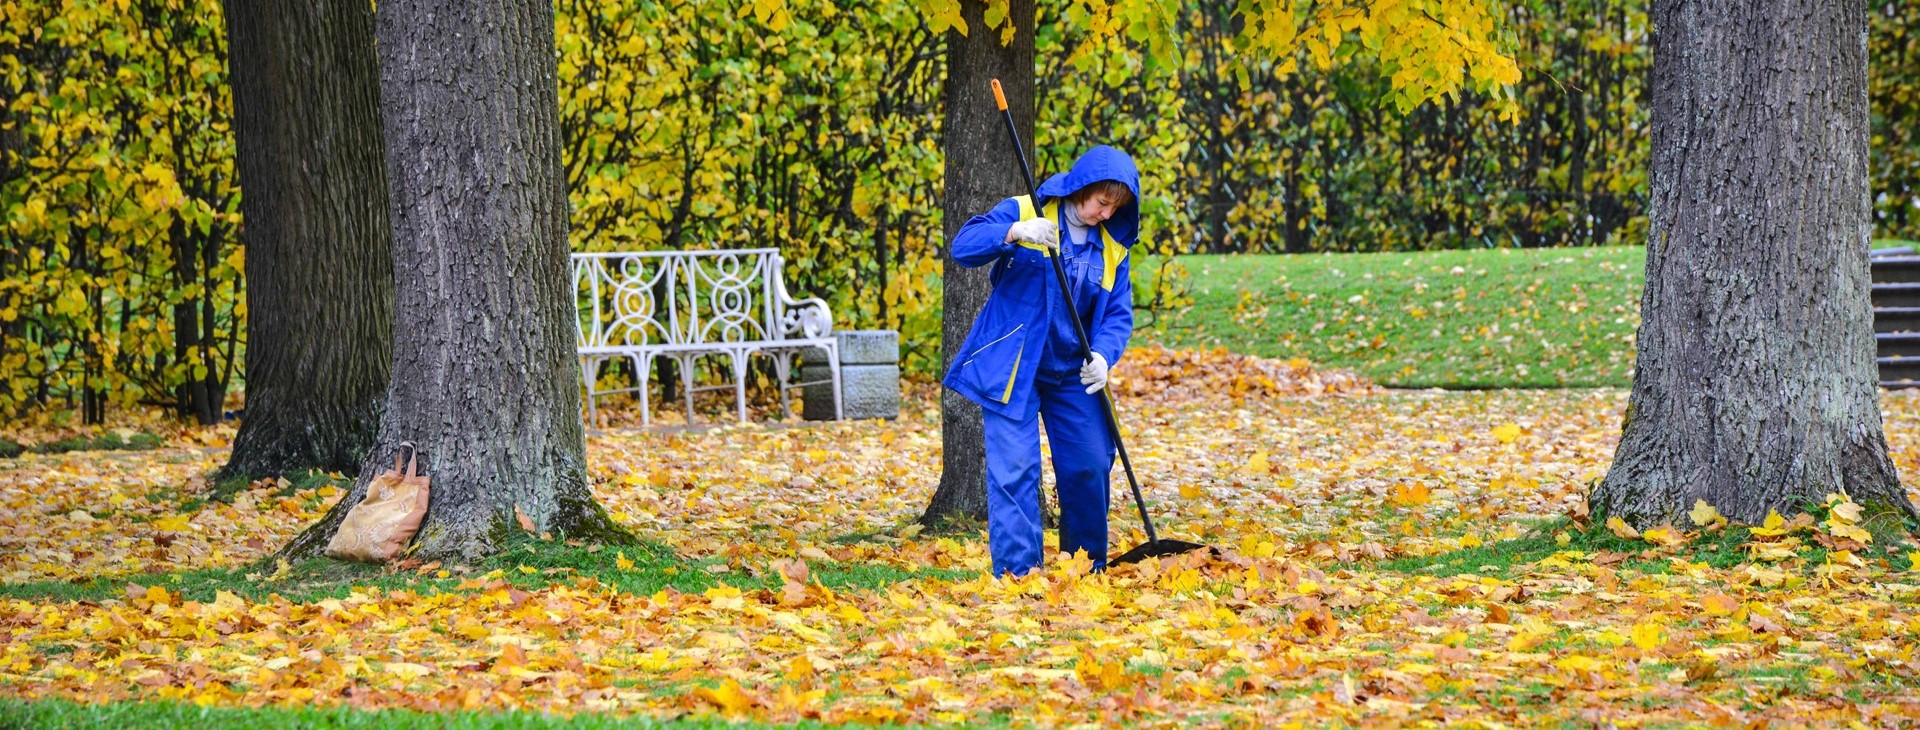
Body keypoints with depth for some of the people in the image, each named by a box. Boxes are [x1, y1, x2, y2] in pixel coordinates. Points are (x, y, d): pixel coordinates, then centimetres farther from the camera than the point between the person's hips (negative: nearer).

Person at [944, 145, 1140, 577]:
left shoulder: (1112, 248, 7)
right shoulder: (1023, 213, -5)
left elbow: (1118, 314, 5)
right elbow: (964, 246, -16)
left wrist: (1103, 355, -17)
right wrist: (1016, 232, -34)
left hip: (1072, 375, 5)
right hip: (1011, 369, -4)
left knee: (1089, 469, 5)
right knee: (1015, 471, -12)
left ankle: (1088, 570, 22)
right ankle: (1016, 571, -11)